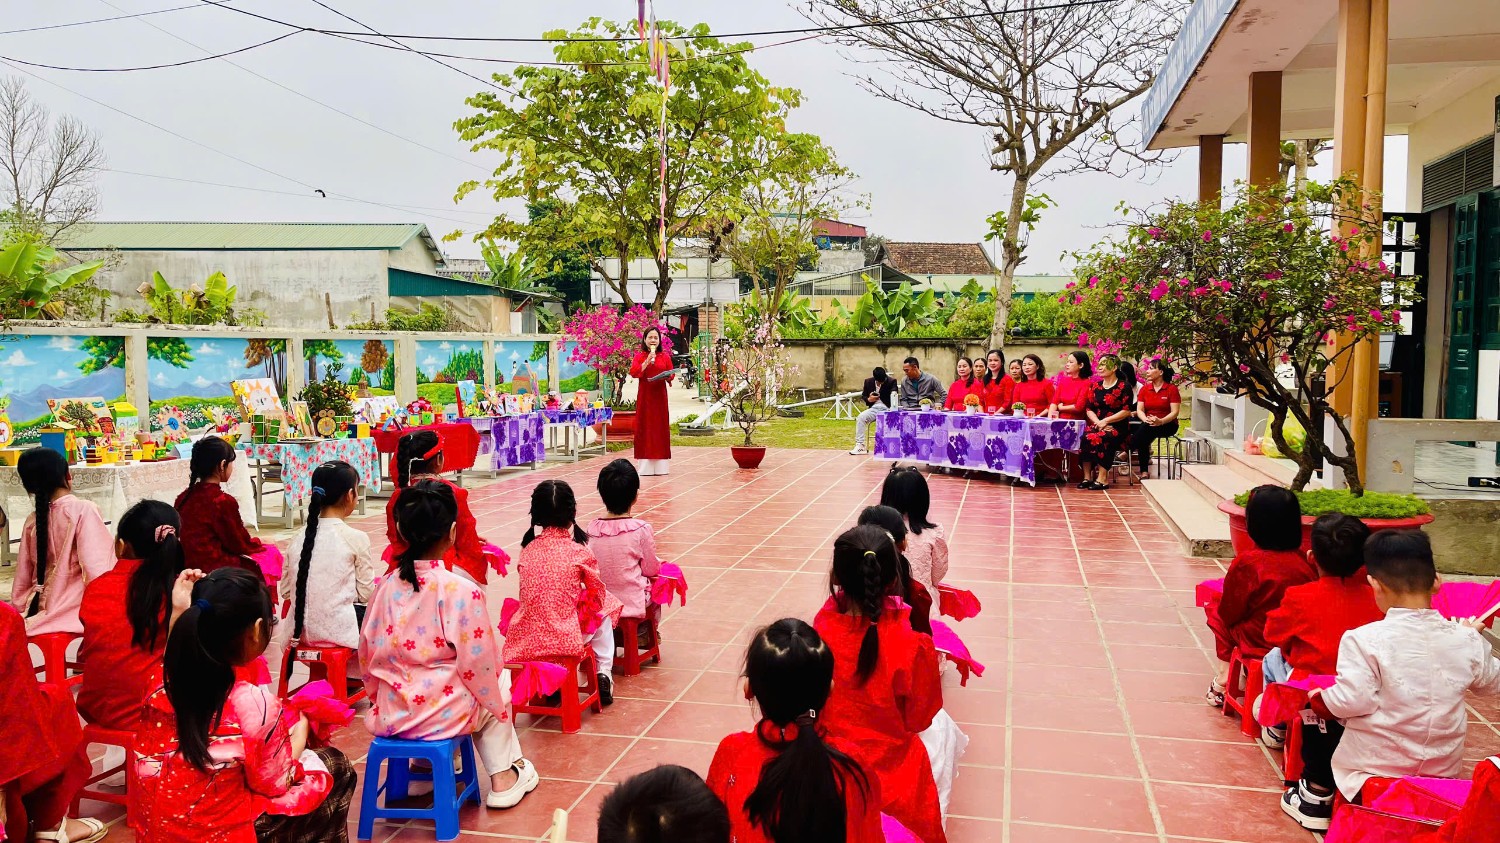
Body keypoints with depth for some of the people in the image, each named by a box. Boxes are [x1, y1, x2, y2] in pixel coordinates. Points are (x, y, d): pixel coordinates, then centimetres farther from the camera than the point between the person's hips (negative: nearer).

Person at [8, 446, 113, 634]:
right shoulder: (83, 509, -11)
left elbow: (22, 581, 11)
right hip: (74, 614, -6)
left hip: (40, 615, 7)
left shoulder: (32, 521, 7)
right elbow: (95, 568, -19)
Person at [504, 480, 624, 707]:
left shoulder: (527, 551, 2)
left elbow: (527, 596, 9)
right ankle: (603, 675, 19)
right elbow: (598, 596, 0)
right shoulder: (579, 551, -8)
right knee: (604, 611, 24)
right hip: (567, 640, -3)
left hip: (526, 642, 3)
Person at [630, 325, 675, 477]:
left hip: (660, 395, 2)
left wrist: (667, 376, -15)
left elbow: (671, 375, 7)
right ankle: (646, 466, 0)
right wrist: (647, 361, -17)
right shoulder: (640, 356, 4)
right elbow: (633, 372, -10)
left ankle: (660, 465, 5)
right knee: (645, 427, -2)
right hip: (644, 396, -1)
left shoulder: (665, 356, 9)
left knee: (661, 426, 1)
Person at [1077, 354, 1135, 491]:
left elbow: (1126, 411, -8)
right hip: (1097, 426, 4)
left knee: (1096, 439, -34)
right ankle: (1087, 477, -26)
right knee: (1082, 437, -28)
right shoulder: (1095, 385, 15)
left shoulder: (1124, 387, 0)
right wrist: (1098, 423, -9)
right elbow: (1089, 409, 10)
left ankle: (1102, 478, -29)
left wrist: (1105, 421, -14)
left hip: (1117, 428, -4)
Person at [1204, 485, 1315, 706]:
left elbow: (1229, 613, -8)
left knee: (1216, 613, 16)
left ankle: (1224, 679, 15)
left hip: (1261, 644, -5)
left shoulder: (1246, 563, -20)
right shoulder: (1303, 560, -6)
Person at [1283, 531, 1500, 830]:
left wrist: (1317, 699, -6)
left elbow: (1353, 701, -25)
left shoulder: (1364, 639, -22)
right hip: (1444, 768, 5)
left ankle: (1317, 794, 22)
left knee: (1318, 711, 17)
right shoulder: (1467, 640, -7)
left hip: (1374, 765, -5)